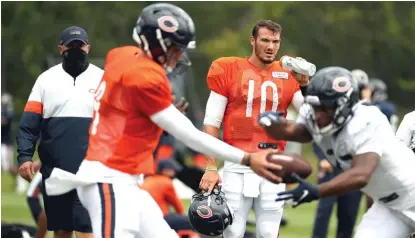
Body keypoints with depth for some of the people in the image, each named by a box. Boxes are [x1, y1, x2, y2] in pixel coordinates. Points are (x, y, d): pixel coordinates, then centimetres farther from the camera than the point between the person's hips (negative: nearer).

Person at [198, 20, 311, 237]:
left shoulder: (288, 76, 7)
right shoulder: (228, 70, 1)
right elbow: (211, 123, 1)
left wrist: (305, 85, -14)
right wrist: (211, 167, -5)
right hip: (237, 167, -2)